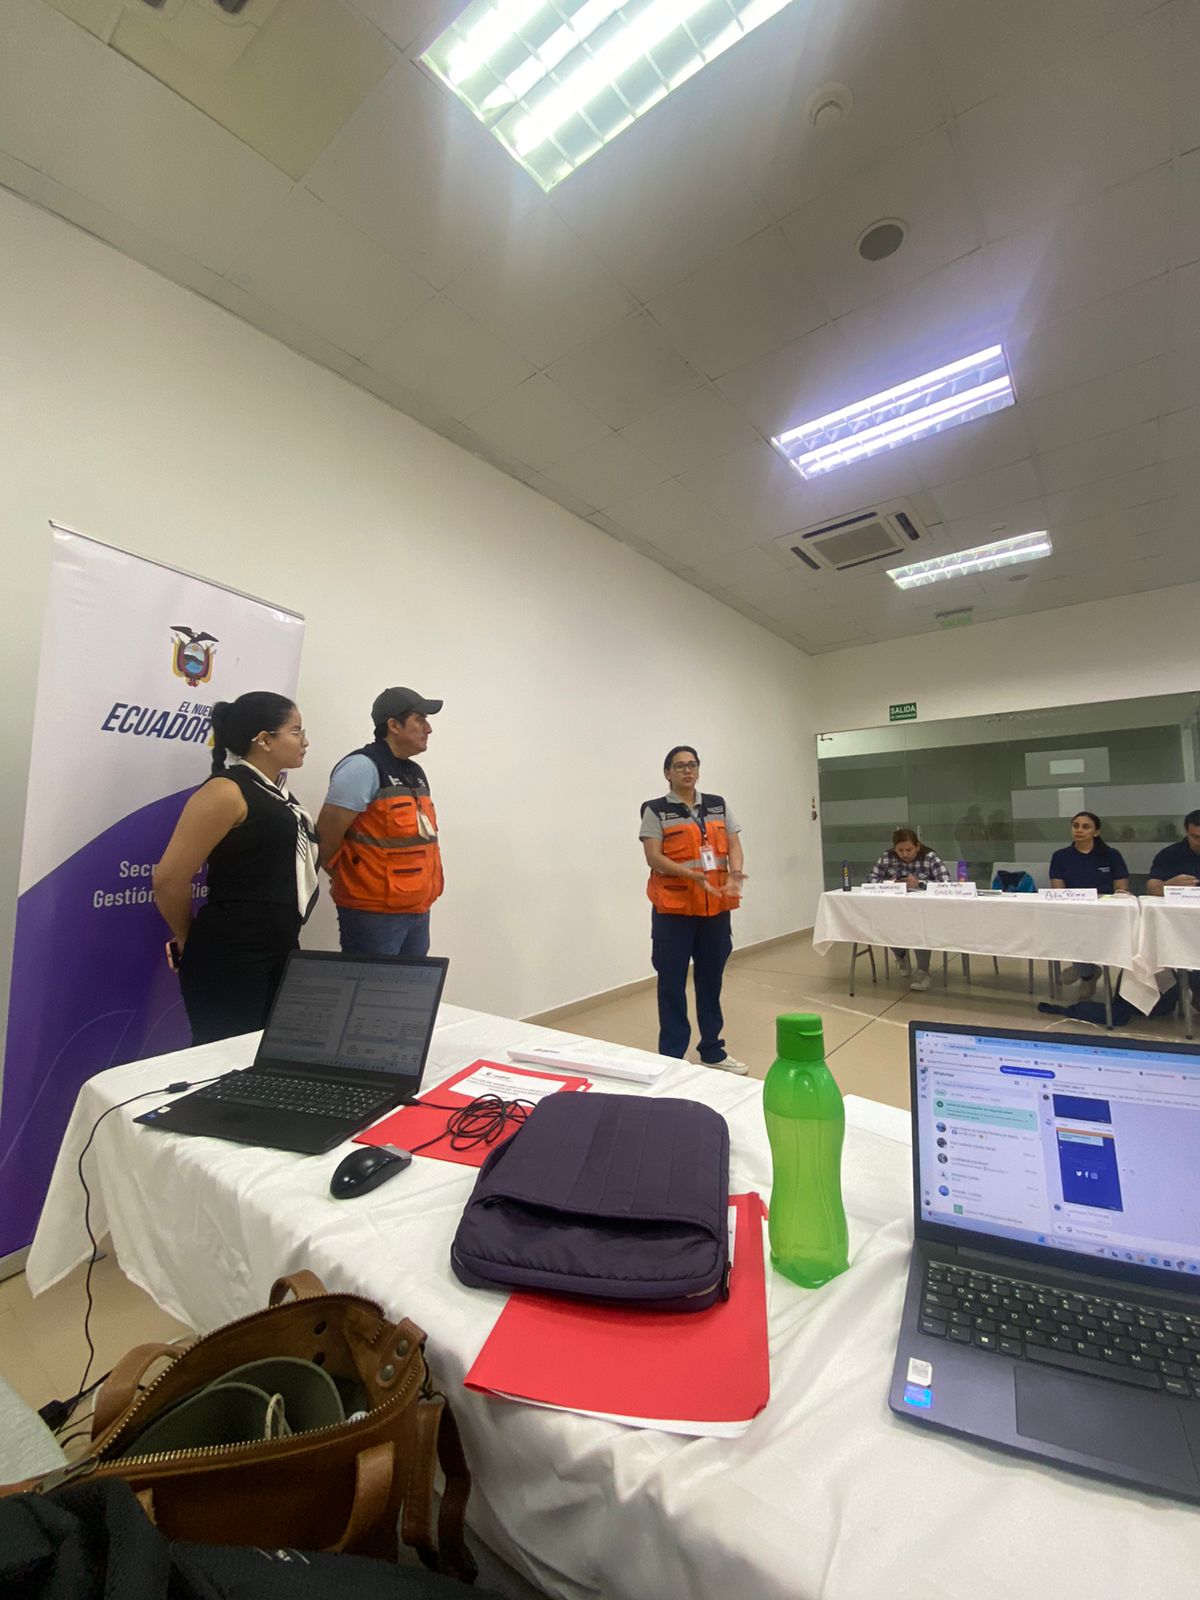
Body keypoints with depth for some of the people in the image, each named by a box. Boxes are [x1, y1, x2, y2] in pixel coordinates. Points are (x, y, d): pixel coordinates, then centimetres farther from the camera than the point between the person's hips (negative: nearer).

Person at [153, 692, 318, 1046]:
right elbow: (168, 879, -18)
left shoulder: (276, 791, 11)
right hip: (230, 958, -8)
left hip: (279, 952, 8)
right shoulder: (228, 791, -16)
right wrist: (190, 940, -2)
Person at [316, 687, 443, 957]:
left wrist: (420, 896, 12)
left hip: (418, 910, 8)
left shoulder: (416, 773, 13)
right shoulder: (363, 767, -14)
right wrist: (350, 882, -1)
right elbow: (325, 838, -15)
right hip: (373, 911, -8)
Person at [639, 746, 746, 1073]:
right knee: (673, 982, 2)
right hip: (674, 908, -4)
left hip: (715, 907, 4)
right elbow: (653, 857, -10)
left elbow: (733, 845, 7)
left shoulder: (718, 805, 12)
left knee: (711, 979, 14)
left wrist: (735, 873, -14)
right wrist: (692, 875, -23)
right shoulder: (656, 810, -2)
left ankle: (712, 1050, 29)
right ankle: (671, 1057, 14)